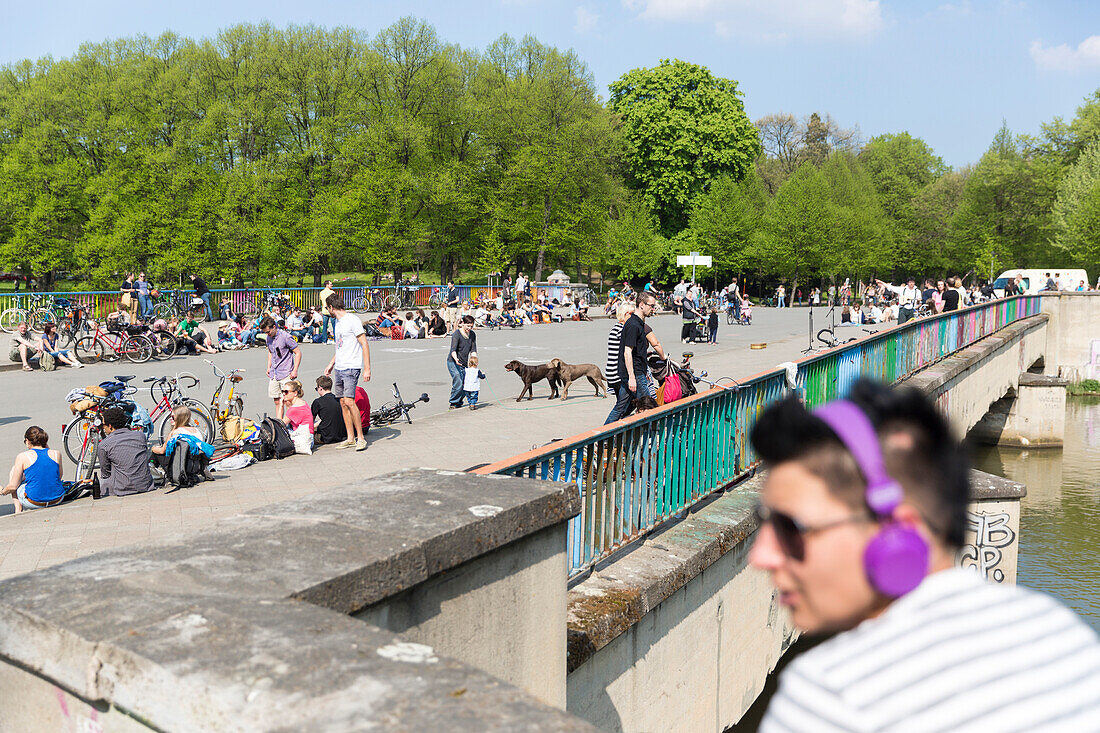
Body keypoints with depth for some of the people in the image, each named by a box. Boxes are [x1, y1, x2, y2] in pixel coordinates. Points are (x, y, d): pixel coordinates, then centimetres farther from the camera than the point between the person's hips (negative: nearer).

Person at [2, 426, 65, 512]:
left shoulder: (23, 456, -7)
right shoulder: (56, 454, 1)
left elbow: (13, 486, -5)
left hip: (34, 502, -3)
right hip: (57, 501, 3)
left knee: (13, 470, 21)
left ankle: (18, 508, 18)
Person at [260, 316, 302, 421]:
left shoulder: (285, 336, -13)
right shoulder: (268, 337, 7)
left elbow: (298, 352, -9)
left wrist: (295, 370, -12)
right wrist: (268, 368, 18)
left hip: (286, 374, -6)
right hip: (273, 375, 6)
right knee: (277, 401, 8)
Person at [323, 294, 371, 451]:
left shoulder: (353, 320, -10)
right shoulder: (338, 322, 18)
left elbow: (364, 344, -12)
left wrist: (367, 368, -16)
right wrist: (331, 364, 29)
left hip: (351, 368, -9)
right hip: (339, 368, 9)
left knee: (349, 401, -18)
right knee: (342, 403, 6)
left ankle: (360, 437, -11)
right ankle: (350, 438, 11)